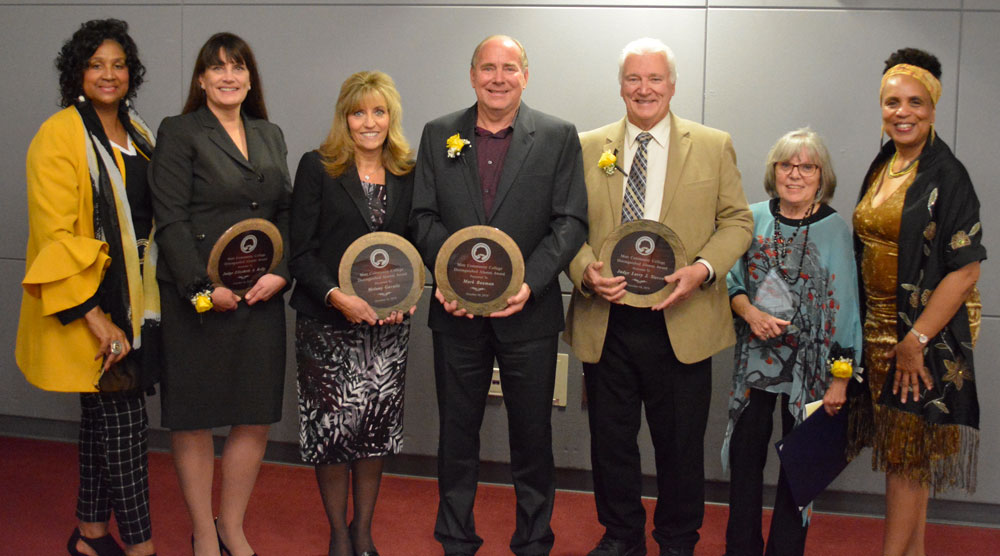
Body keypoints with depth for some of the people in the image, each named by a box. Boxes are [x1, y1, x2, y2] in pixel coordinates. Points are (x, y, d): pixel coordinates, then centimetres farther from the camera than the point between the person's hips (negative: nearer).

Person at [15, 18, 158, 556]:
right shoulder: (59, 137, -12)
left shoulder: (136, 133, 12)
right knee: (124, 419, -4)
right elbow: (55, 236, -17)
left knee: (100, 416, 15)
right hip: (84, 302, -7)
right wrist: (93, 315, -21)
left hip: (128, 299, 7)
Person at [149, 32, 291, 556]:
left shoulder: (270, 135, 15)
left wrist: (280, 272, -3)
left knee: (256, 416, 7)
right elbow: (171, 219, -8)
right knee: (194, 417, 5)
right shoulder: (179, 133, -1)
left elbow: (286, 212, 13)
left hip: (261, 296, 5)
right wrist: (203, 289, -13)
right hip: (197, 299, -4)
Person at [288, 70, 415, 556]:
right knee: (332, 425, 2)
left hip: (387, 324, 3)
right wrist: (335, 295, -19)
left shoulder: (408, 174, 8)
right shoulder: (316, 168, -2)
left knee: (377, 427, 7)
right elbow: (300, 252, -6)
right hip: (326, 323, -2)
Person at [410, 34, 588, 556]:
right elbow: (424, 216, 3)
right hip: (457, 312, 2)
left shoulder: (559, 136, 1)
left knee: (532, 434, 10)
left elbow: (570, 222, -5)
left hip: (529, 313, -1)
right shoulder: (438, 134, 6)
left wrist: (529, 282, -17)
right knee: (456, 433, 13)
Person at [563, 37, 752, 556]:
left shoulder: (714, 147, 5)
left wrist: (703, 268, -13)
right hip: (605, 321, 1)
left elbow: (737, 221, 4)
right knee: (611, 438, 12)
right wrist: (585, 270, -13)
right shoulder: (587, 148, 7)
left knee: (680, 443, 10)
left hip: (681, 320, -1)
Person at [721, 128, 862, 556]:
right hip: (754, 357, 2)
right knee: (745, 454, 5)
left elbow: (844, 307, -5)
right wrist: (750, 312, -13)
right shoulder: (754, 218, 3)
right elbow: (733, 282, 9)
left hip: (809, 364, -2)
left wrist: (840, 378, -8)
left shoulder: (836, 230, -5)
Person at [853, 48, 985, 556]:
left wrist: (916, 340, -20)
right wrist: (859, 322, 10)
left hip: (929, 332, -7)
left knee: (907, 452, 0)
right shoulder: (881, 168, 9)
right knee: (904, 449, 14)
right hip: (879, 325, 7)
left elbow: (965, 270, -17)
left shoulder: (946, 176, -13)